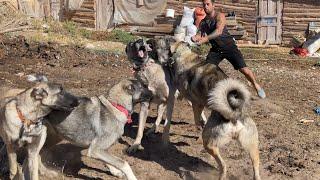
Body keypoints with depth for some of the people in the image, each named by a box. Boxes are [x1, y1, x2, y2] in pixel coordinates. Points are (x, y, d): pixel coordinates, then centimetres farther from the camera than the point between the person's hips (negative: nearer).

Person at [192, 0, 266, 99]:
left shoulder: (220, 16, -15)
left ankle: (257, 86, 12)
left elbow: (218, 31, -32)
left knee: (243, 69, -9)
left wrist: (206, 38, -47)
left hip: (229, 46, -5)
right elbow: (200, 34, -10)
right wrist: (195, 38, -35)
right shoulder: (203, 22, 3)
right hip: (216, 49, 5)